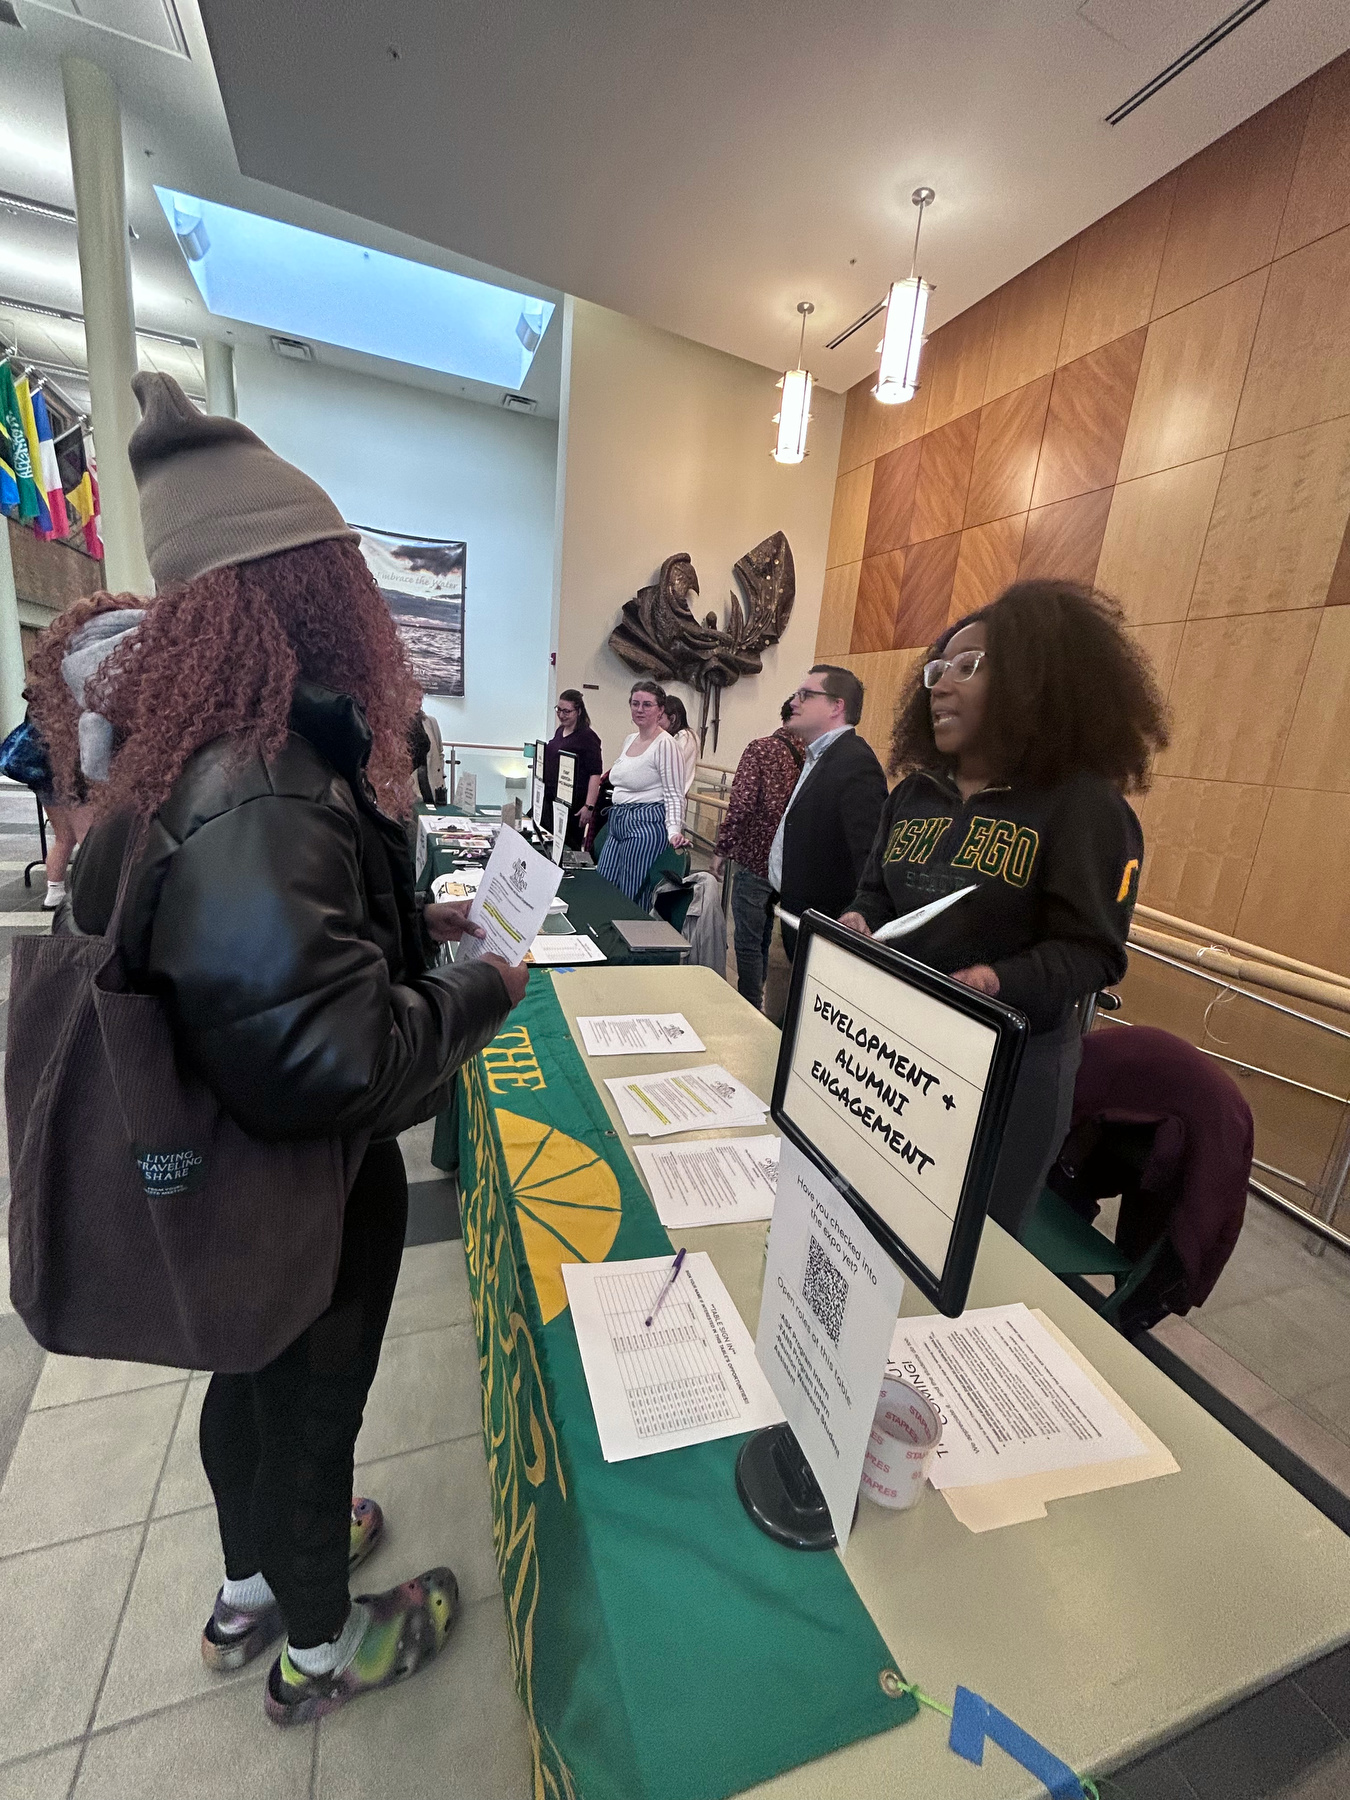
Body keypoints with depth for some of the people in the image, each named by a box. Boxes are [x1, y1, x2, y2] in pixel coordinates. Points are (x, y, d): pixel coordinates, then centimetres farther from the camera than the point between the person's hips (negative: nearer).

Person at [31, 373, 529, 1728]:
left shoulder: (201, 749, -3)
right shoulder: (259, 796, -34)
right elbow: (332, 1062, -36)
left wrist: (407, 924, 5)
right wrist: (478, 995, -21)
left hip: (235, 1169, 8)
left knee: (253, 1377, 29)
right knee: (309, 1401, 19)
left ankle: (250, 1585, 60)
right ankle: (319, 1645, 52)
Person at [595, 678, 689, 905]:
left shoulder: (665, 744, -12)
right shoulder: (629, 739, 13)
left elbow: (674, 795, -15)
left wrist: (674, 831, -27)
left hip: (647, 825, -9)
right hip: (618, 823, 9)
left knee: (632, 899, -4)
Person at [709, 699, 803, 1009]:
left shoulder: (761, 749, -9)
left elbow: (741, 804, -17)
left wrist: (722, 849, -9)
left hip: (755, 859, -5)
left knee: (749, 943, 4)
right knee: (766, 939, 19)